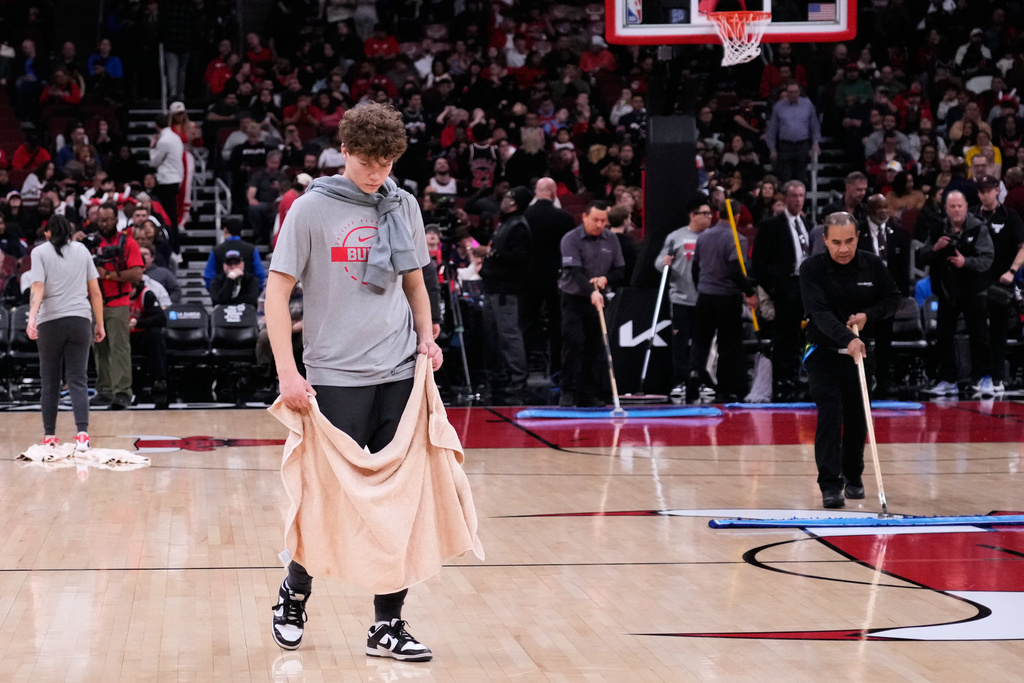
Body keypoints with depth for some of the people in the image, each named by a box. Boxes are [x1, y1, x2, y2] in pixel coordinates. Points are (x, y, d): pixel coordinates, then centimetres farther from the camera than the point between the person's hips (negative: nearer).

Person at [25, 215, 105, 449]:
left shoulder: (40, 251, 4)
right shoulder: (82, 250, 11)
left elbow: (38, 287, -11)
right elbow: (95, 291, 10)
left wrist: (32, 318, -21)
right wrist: (99, 324, 15)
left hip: (50, 321, -1)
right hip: (80, 319, 1)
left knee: (49, 381, 10)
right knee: (78, 380, -1)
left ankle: (49, 436, 13)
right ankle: (82, 433, -17)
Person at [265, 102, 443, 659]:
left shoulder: (404, 207, 9)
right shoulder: (312, 209, -5)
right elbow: (277, 290, -6)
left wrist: (426, 338, 5)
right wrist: (287, 371, -14)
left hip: (401, 376, 4)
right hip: (337, 377, -4)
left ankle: (388, 625, 10)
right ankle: (294, 592, 27)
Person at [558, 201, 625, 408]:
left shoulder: (611, 239, 5)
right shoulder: (571, 239, -11)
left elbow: (620, 270, 9)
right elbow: (575, 271, -22)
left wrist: (605, 279, -13)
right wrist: (591, 291, -37)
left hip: (599, 300, 4)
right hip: (573, 298, -4)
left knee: (594, 347, 4)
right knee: (573, 343, -14)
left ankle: (588, 394, 10)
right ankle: (568, 393, -10)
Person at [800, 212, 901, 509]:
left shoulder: (872, 265, -5)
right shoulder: (811, 269, -15)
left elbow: (893, 298, 6)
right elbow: (819, 312, -27)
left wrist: (869, 315, -14)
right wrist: (847, 339, -41)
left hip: (861, 350, 3)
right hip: (824, 352, -3)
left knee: (858, 417, 9)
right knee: (829, 414, -14)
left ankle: (853, 476, 29)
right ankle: (831, 485, -14)